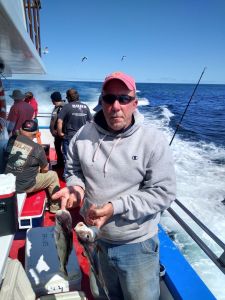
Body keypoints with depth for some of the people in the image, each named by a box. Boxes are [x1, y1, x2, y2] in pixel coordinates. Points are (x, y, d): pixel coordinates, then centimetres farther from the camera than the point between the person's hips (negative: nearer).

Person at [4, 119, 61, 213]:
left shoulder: (12, 139, -4)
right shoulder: (38, 148, -16)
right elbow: (45, 169, -2)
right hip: (25, 186, -6)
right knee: (53, 175, 12)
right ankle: (55, 207, 25)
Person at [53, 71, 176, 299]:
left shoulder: (153, 141, -19)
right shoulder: (83, 135, -8)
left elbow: (163, 193, -19)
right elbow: (73, 170, 7)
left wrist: (116, 207, -26)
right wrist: (75, 187, -16)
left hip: (137, 245, -3)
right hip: (94, 239, 4)